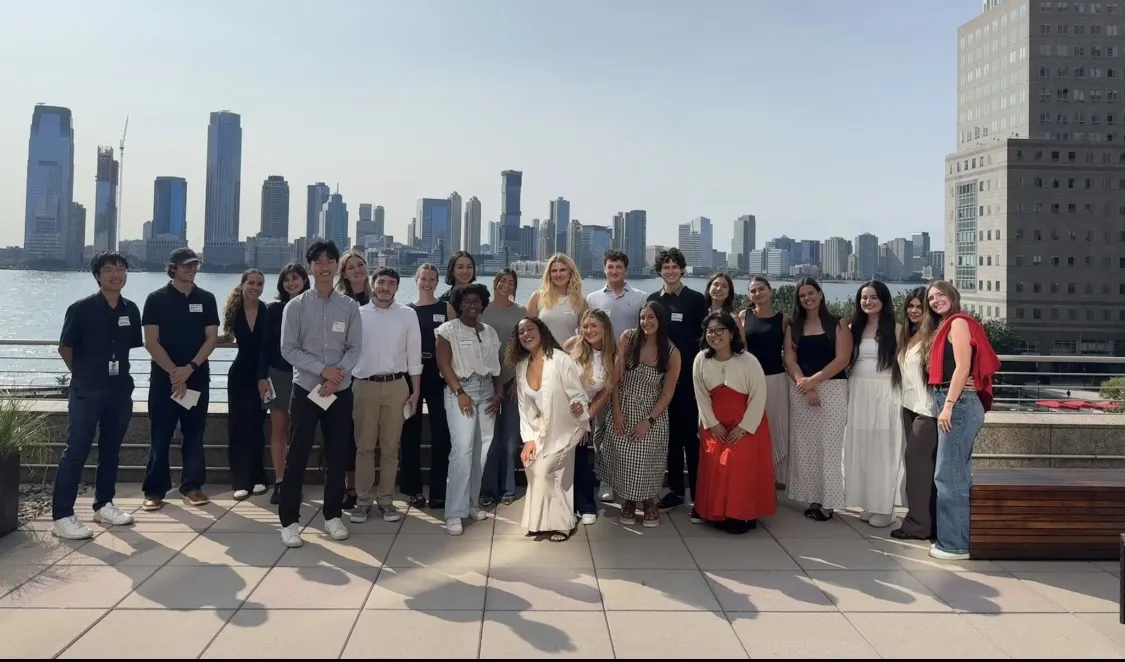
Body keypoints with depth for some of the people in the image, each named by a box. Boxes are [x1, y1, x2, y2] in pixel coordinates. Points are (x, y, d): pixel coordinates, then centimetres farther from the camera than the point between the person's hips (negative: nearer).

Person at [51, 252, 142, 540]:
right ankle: (61, 516, 0)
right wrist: (85, 374, 6)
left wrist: (117, 373, 10)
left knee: (111, 450, 14)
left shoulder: (131, 310, 4)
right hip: (87, 391, -5)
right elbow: (65, 348, -2)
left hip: (120, 390, 5)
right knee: (76, 452, -4)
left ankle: (104, 505, 27)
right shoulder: (81, 309, -9)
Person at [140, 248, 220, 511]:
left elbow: (212, 338, 2)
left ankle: (192, 486, 12)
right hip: (164, 376, -2)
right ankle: (154, 490, 7)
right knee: (160, 436, 1)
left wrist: (190, 368, -11)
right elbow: (151, 342, -5)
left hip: (198, 377, 2)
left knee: (194, 434, 6)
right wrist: (173, 371, -13)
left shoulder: (206, 299, 6)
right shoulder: (156, 299, 0)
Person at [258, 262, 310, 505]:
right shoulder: (274, 308, 2)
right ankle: (279, 483, 9)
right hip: (278, 374, 1)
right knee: (279, 429, 4)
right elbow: (265, 345, 2)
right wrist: (262, 376, -4)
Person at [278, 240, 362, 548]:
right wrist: (323, 369, -17)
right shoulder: (295, 306, -2)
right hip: (305, 389, -2)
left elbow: (355, 348, 0)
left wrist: (338, 374, -16)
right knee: (297, 456, 0)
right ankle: (289, 521, 9)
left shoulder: (349, 306, 1)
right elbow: (288, 349, -6)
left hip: (341, 390, 2)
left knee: (338, 456, 8)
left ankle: (332, 516, 22)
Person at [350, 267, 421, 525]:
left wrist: (416, 391, 3)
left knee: (390, 447, 6)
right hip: (365, 385, 0)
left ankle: (386, 499, 14)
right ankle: (363, 500, 12)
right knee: (364, 446, 4)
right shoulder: (358, 314, 3)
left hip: (396, 386, 1)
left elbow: (414, 354, 6)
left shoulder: (408, 315, 5)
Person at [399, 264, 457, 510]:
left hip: (438, 374, -1)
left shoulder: (446, 308, 7)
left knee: (440, 431, -2)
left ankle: (438, 491, 5)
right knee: (410, 430, 4)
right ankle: (414, 489, 14)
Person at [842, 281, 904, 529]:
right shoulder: (853, 329, 10)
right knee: (860, 448, 6)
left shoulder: (895, 329, -2)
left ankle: (884, 507, 8)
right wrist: (847, 391, 2)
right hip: (857, 394, 4)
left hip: (885, 394, -4)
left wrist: (903, 394, -12)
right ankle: (868, 504, 16)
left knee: (883, 448, 0)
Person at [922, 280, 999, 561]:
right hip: (954, 403, 10)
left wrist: (948, 406, -20)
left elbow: (963, 367, -15)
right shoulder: (942, 327, 22)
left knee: (948, 474, -8)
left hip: (960, 403, -10)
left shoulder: (958, 322, -6)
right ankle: (956, 539, 19)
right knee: (958, 474, 12)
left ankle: (955, 544, -3)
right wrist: (945, 405, 10)